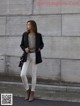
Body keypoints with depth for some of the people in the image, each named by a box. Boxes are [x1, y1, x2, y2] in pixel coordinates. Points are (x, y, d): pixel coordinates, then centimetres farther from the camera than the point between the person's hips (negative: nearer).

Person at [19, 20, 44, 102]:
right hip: (27, 56, 1)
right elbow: (21, 45, 8)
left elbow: (42, 44, 13)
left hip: (35, 56, -1)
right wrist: (24, 49, -13)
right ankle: (27, 90, 13)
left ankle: (32, 93, 18)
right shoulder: (25, 34, 1)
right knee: (22, 74, -11)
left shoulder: (38, 35, -1)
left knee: (33, 75, 3)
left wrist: (40, 48, -9)